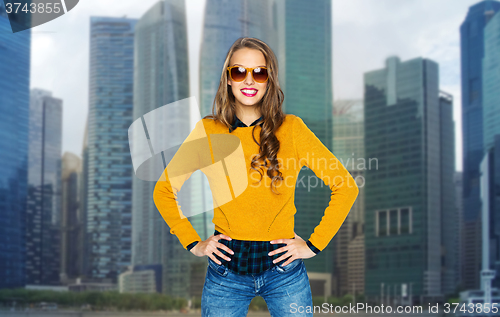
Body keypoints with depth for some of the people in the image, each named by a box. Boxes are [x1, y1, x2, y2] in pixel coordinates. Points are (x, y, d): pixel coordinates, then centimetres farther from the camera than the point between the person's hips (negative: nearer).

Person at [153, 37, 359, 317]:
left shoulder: (292, 129, -4)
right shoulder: (207, 132, -1)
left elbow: (346, 187, 1)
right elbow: (164, 191, 10)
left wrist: (314, 245, -1)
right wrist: (193, 244, 3)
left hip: (283, 270, 0)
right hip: (226, 270, 1)